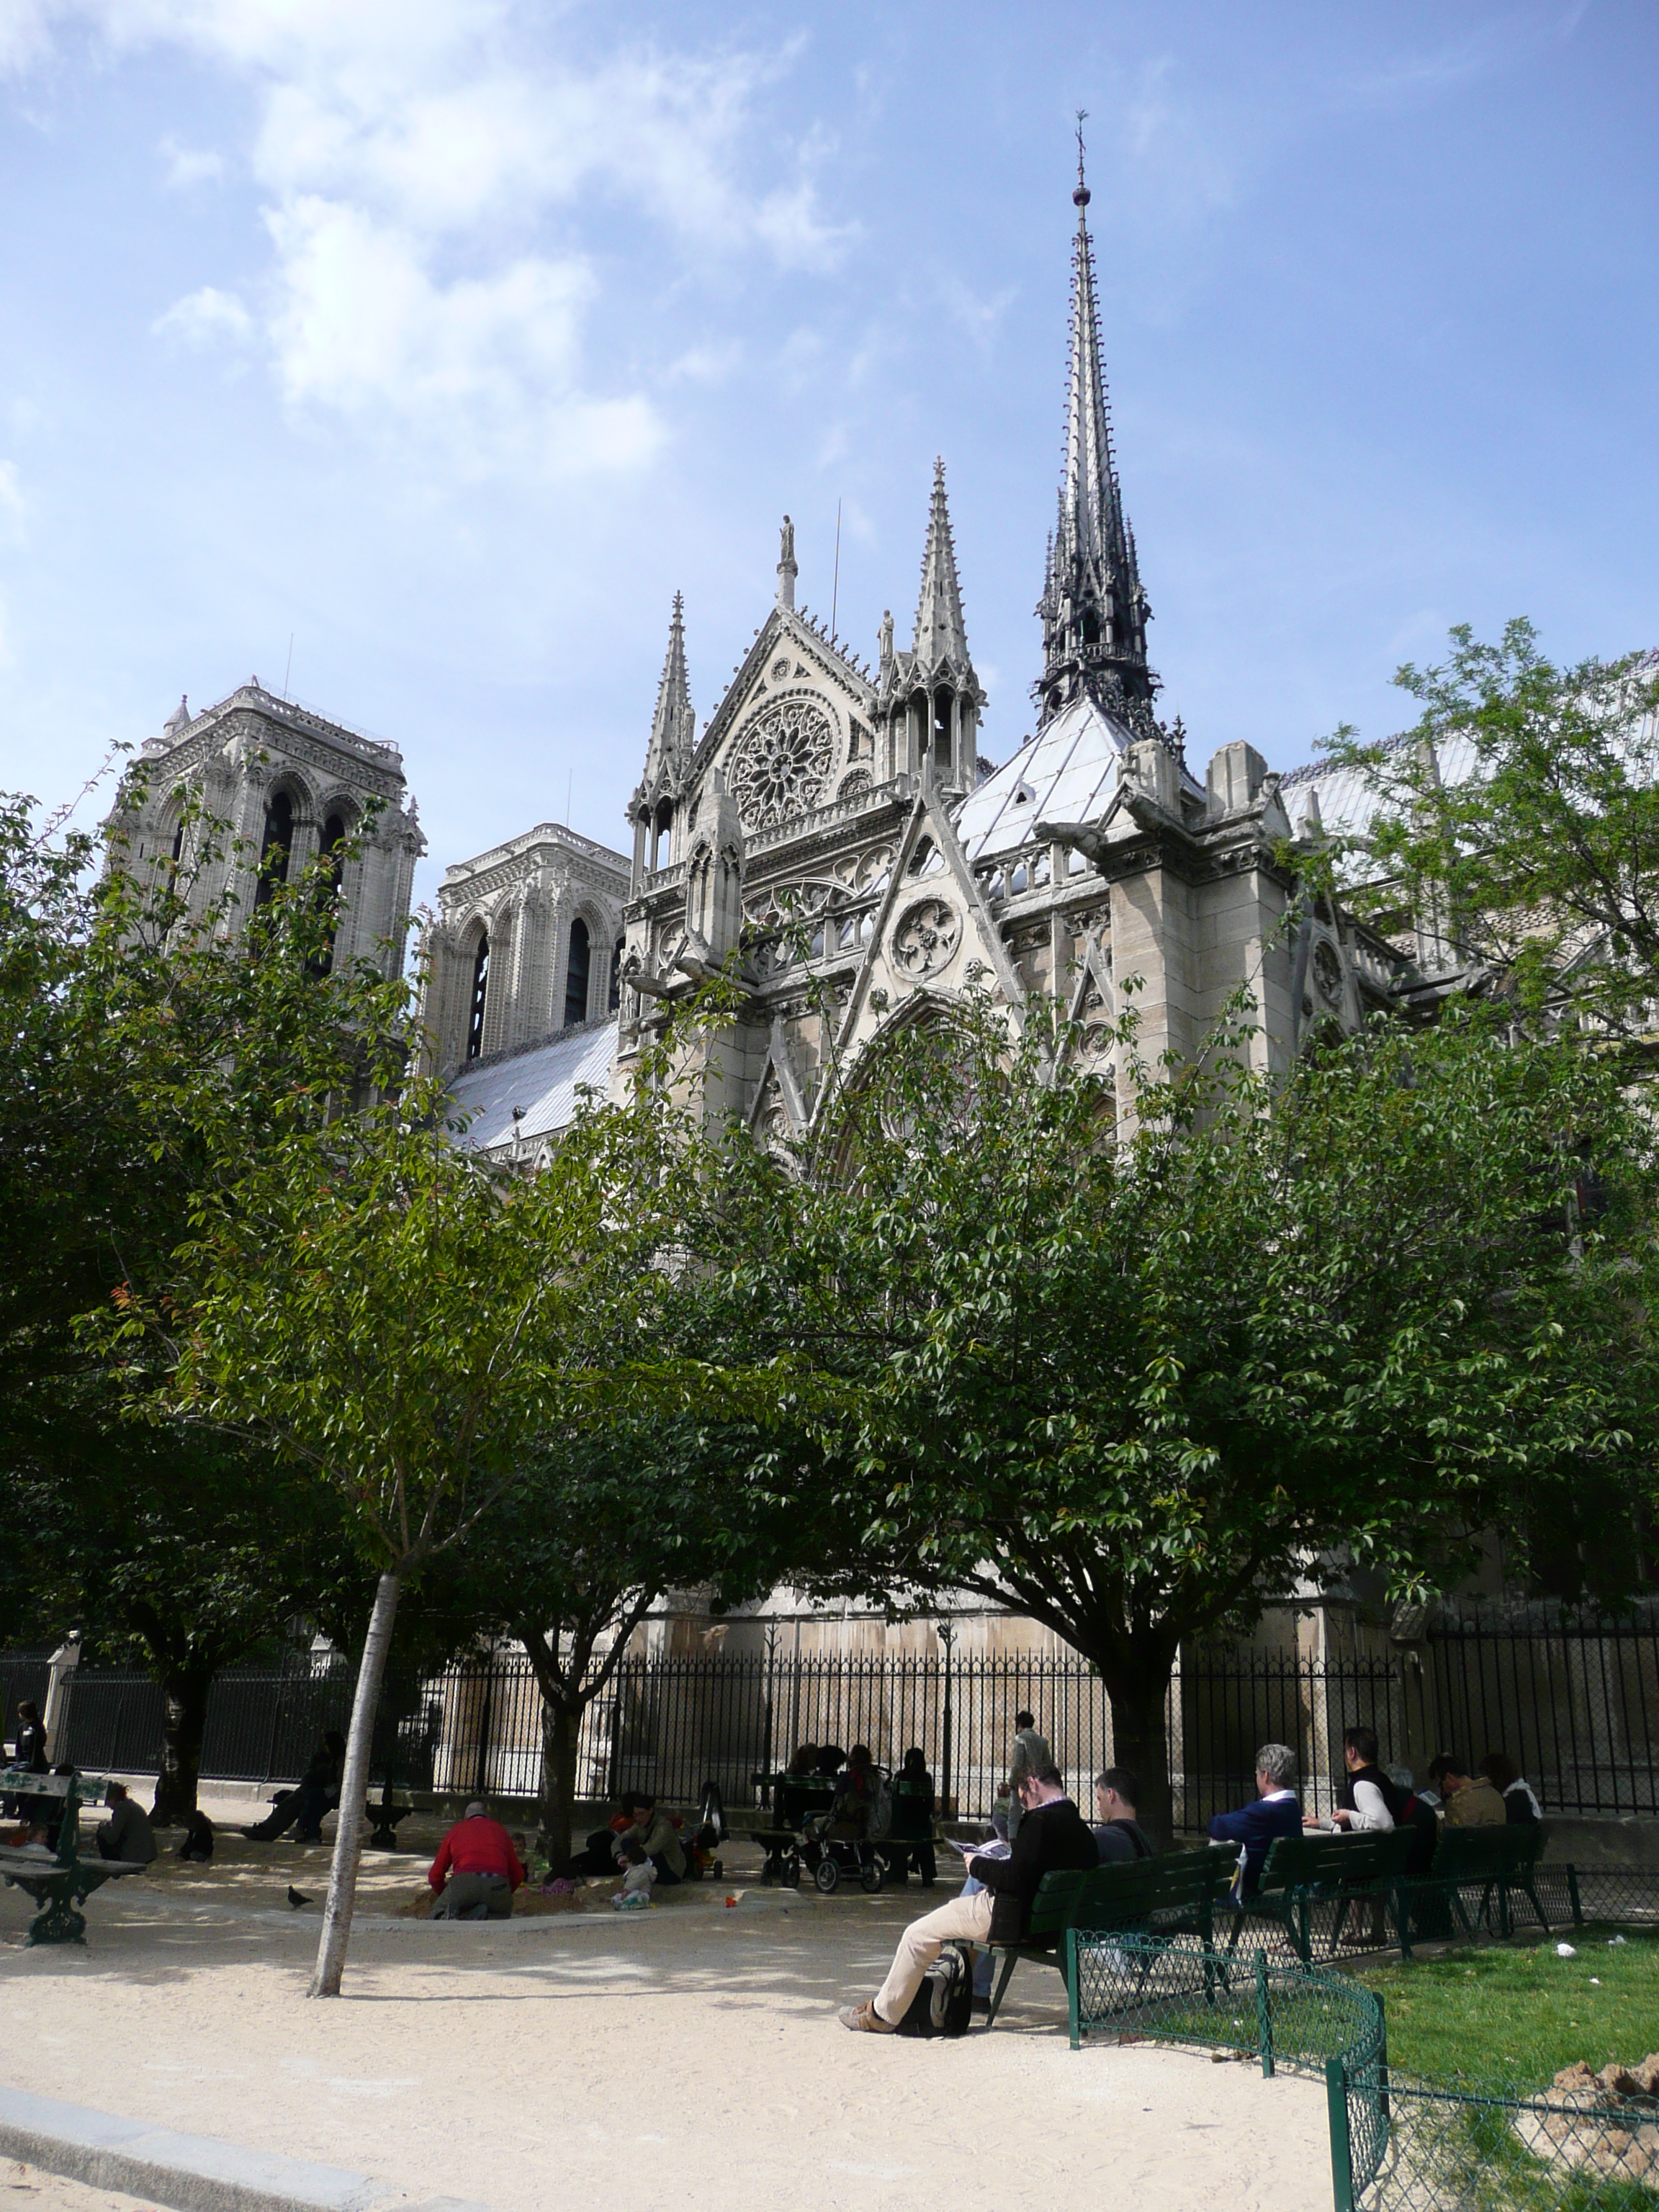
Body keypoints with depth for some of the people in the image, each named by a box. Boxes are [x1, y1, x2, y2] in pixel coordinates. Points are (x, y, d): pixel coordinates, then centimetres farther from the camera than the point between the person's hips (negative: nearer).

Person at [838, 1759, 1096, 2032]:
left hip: (1012, 1919, -9)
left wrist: (977, 1865, -11)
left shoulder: (1041, 1821, -22)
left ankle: (882, 2014, 16)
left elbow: (1015, 1877, -28)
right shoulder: (1079, 1826, 3)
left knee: (918, 1934, 3)